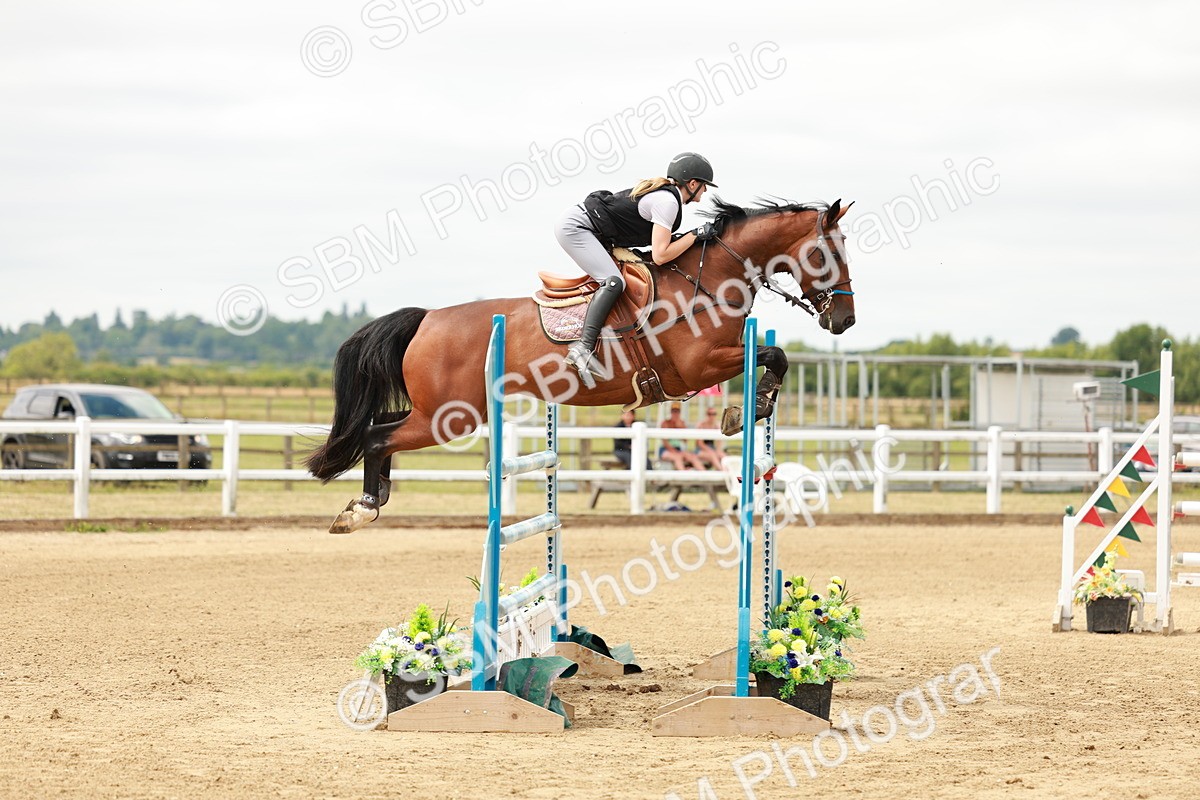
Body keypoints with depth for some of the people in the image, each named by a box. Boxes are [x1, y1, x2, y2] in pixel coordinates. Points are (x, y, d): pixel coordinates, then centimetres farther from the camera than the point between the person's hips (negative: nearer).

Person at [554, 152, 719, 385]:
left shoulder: (664, 192, 13)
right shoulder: (668, 202, -17)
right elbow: (660, 256, -21)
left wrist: (688, 238, 10)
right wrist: (695, 235, -13)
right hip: (576, 227, -11)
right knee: (613, 281, -24)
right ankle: (583, 347, -35)